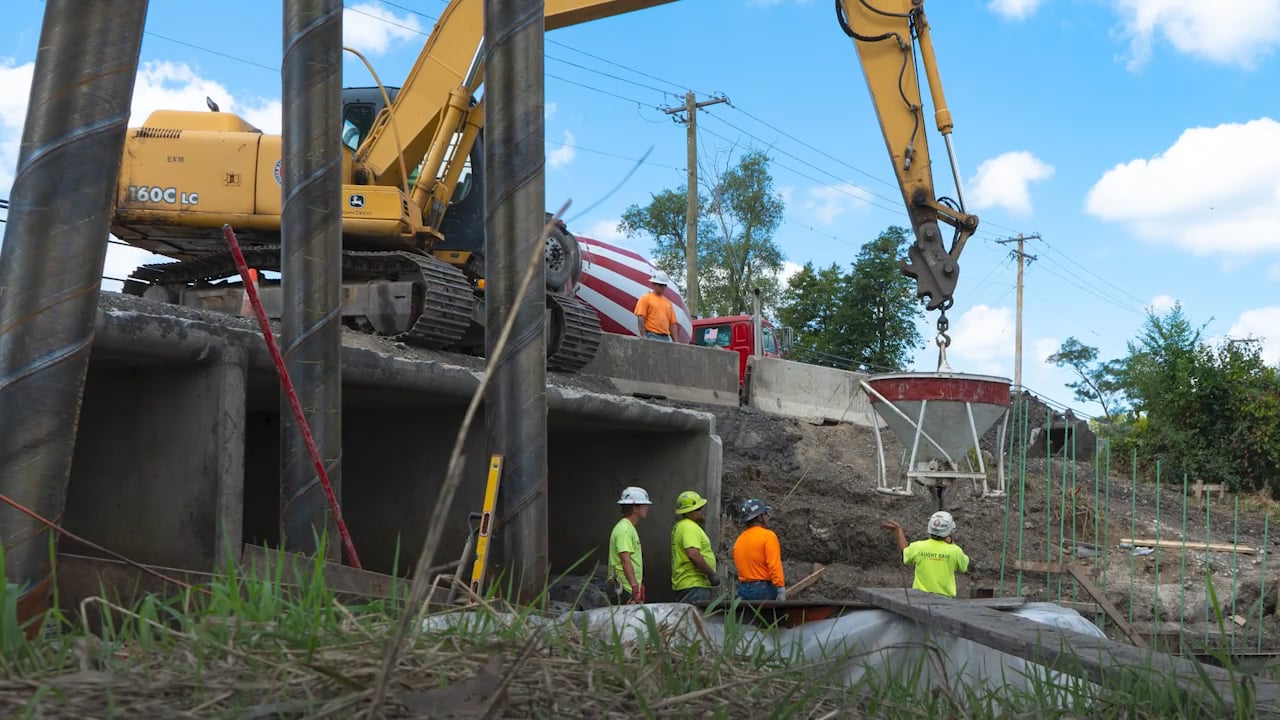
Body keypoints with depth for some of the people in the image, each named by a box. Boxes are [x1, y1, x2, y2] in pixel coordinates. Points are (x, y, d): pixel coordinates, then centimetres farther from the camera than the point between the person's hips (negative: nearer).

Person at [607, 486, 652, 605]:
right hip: (626, 590, -10)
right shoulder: (624, 530, -14)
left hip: (632, 589, 10)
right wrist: (635, 588, -29)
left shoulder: (629, 528, 19)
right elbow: (625, 561, -23)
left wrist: (640, 586, 23)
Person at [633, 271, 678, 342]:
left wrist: (675, 341, 9)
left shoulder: (668, 303, 20)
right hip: (652, 336, -6)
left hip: (666, 338, 6)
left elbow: (672, 323, 17)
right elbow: (640, 319, -6)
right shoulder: (645, 298, 2)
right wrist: (643, 337, -15)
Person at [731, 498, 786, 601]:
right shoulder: (768, 536, -8)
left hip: (743, 589, 6)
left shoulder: (738, 540, 12)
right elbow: (774, 566, -15)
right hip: (764, 588, -6)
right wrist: (781, 589, -16)